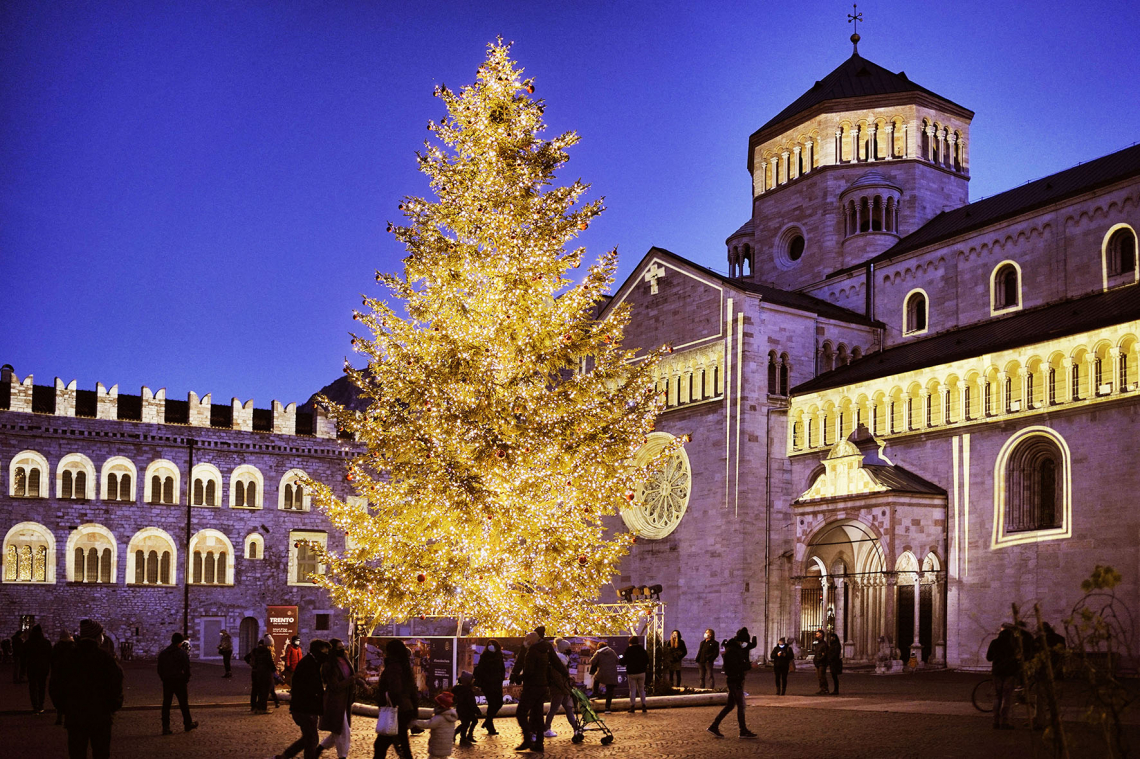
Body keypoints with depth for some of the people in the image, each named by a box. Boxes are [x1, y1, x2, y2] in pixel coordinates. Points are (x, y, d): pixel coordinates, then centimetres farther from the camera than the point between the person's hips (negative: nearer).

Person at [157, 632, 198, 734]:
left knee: (166, 704, 5)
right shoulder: (182, 653, -8)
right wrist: (187, 680, 2)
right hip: (179, 681, -3)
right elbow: (187, 668, -9)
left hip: (167, 682, 3)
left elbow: (160, 668, 9)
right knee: (183, 703, 9)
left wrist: (163, 679, 15)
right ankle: (187, 724, 20)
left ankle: (165, 727, 0)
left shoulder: (162, 653, 6)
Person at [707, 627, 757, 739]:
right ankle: (743, 731, 5)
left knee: (730, 705, 12)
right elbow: (735, 667, -24)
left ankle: (714, 726, 13)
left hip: (737, 680, 10)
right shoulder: (731, 650, -18)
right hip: (734, 680, -10)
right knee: (741, 705, -3)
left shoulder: (737, 648, 13)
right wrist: (749, 665, -17)